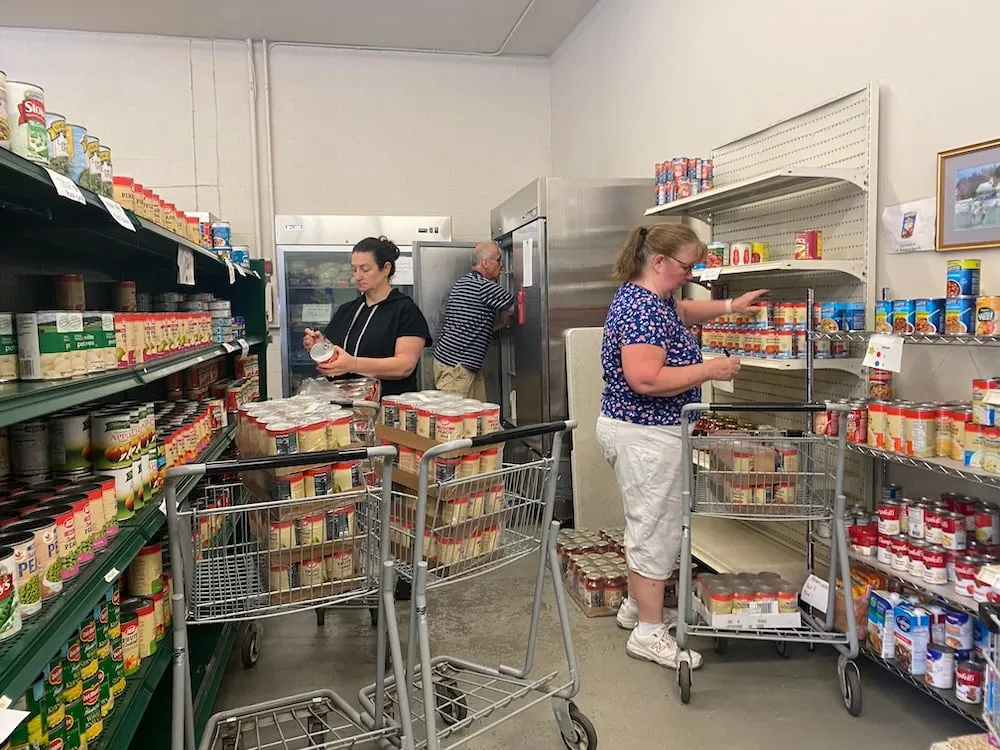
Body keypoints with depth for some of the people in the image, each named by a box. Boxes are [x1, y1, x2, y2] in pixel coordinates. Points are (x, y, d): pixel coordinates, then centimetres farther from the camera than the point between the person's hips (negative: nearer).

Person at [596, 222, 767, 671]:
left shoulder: (648, 296, 11)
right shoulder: (642, 307, -22)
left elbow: (680, 311, 33)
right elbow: (646, 380, -30)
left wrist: (730, 306, 25)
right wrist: (711, 370, -21)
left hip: (638, 430, 11)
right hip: (646, 435, -11)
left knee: (647, 524, 21)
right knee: (657, 531, -1)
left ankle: (635, 606, 36)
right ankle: (649, 633, 12)